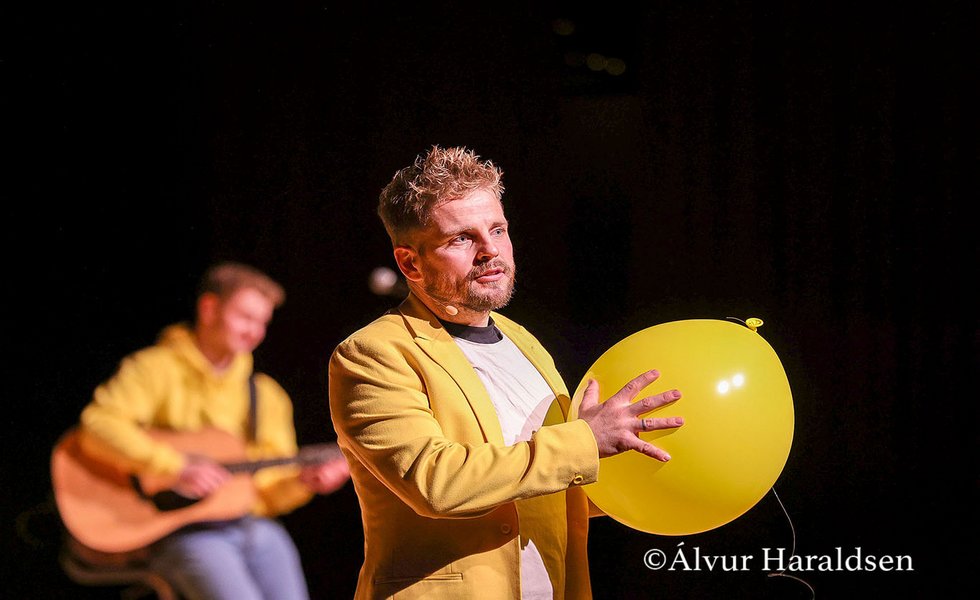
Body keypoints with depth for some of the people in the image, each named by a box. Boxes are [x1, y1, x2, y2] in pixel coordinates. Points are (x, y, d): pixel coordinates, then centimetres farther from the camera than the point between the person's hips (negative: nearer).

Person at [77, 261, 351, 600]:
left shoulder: (265, 394, 18)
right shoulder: (159, 369, 0)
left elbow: (269, 495, 15)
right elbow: (98, 426, -17)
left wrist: (305, 483, -7)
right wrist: (177, 467, -23)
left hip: (250, 523, 6)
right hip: (179, 530, -6)